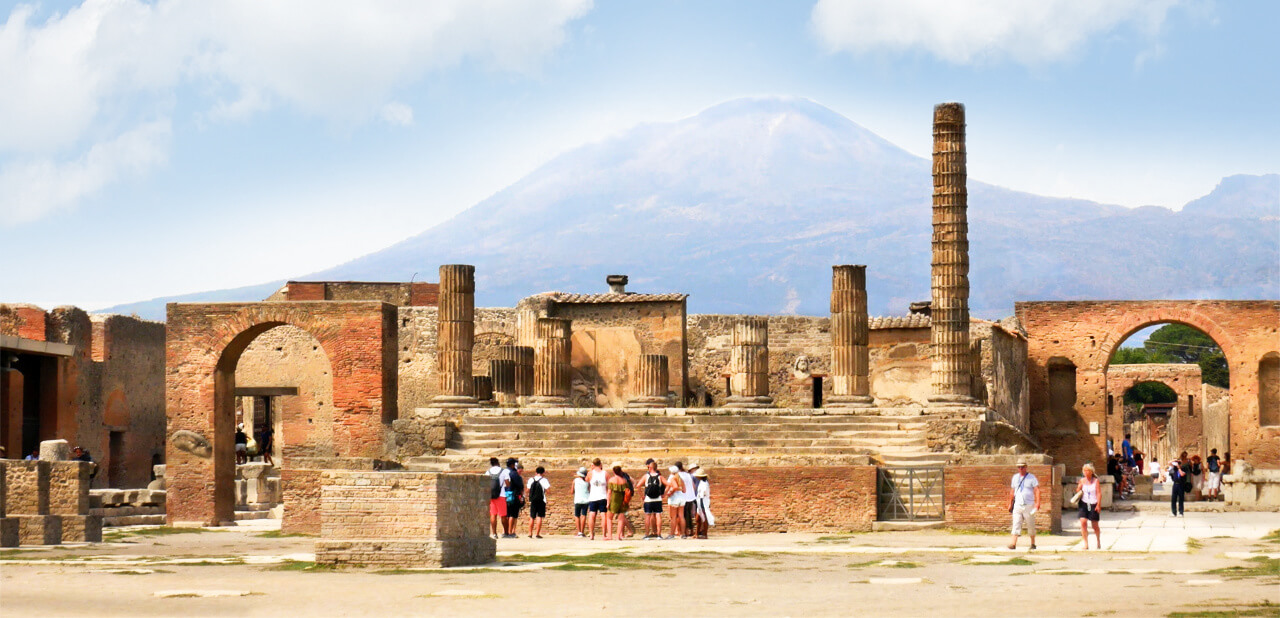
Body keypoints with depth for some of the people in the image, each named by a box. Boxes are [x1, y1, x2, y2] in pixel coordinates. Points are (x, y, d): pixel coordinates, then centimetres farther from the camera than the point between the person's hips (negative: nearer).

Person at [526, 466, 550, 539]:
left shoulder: (531, 480, 4)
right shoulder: (544, 480, -6)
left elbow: (528, 490, 9)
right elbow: (548, 489, -14)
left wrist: (526, 494, 30)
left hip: (533, 500, 3)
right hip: (541, 500, -3)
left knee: (532, 517, 11)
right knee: (539, 517, -1)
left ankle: (530, 533, 9)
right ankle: (537, 533, -6)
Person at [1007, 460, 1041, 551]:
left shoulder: (1032, 478, -2)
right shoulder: (1015, 477, 12)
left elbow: (1037, 490, -12)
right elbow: (1012, 491, 20)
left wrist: (1037, 502, -25)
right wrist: (1010, 504, 20)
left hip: (1029, 505, -3)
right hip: (1017, 505, 3)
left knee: (1031, 526, 6)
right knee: (1016, 524, -9)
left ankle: (1033, 543, 20)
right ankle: (1013, 543, -18)